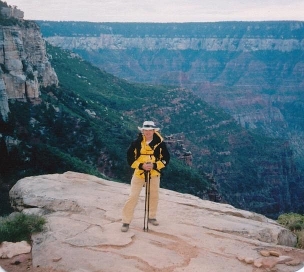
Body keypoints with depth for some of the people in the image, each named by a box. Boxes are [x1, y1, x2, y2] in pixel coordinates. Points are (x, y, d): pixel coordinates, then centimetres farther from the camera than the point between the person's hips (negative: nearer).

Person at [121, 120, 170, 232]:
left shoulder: (160, 143, -8)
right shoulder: (137, 143, -10)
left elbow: (166, 158, -5)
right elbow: (130, 157, -6)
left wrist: (154, 165, -19)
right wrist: (141, 166, -20)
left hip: (154, 174, 2)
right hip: (139, 173, -2)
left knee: (154, 196, 15)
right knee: (132, 197, -4)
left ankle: (151, 217, 37)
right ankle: (126, 221, 4)